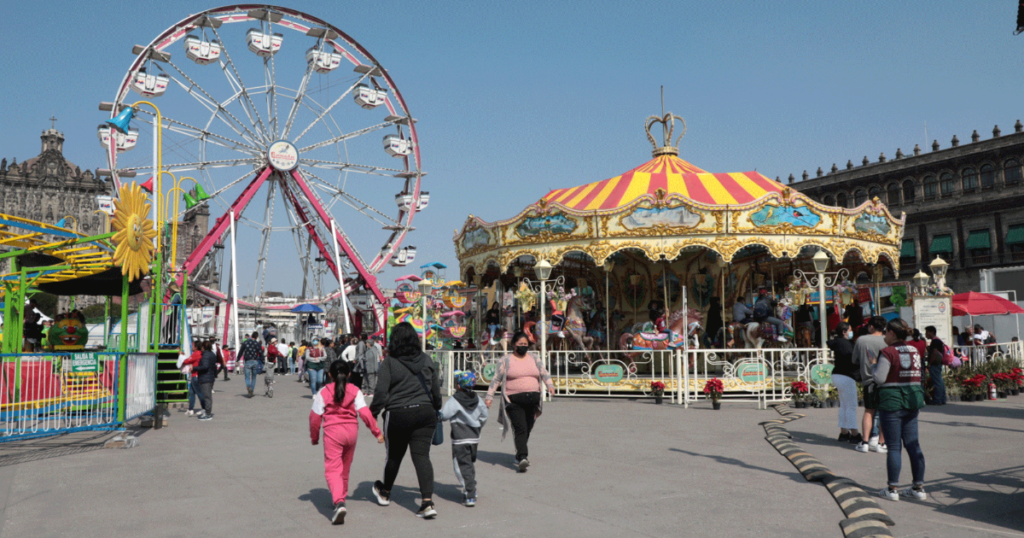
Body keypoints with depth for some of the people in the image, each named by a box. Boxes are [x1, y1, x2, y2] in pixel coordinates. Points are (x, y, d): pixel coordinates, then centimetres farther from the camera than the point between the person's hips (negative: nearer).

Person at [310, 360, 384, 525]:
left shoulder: (323, 392, 2)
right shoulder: (355, 391, 6)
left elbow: (315, 417, 1)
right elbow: (364, 413, -2)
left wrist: (314, 437, 15)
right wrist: (377, 432, 3)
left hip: (332, 431, -3)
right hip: (351, 430, 3)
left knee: (332, 469, -6)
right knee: (345, 468, 21)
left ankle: (339, 502, -26)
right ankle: (341, 498, 34)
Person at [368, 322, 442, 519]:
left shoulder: (389, 362, -7)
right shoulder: (426, 360, 5)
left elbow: (381, 392, -11)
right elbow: (436, 388, 12)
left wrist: (373, 412, 0)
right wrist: (436, 409, 24)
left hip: (398, 415, -2)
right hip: (425, 413, 2)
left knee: (394, 455, 16)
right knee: (422, 455, 0)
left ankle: (385, 492, 39)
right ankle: (427, 501, -11)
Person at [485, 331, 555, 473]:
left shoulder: (535, 359, 14)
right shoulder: (506, 360, 3)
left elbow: (544, 374, 9)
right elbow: (496, 379, 3)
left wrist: (550, 385, -10)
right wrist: (489, 397, -2)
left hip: (532, 400, 4)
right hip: (514, 401, -4)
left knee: (527, 429, 8)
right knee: (520, 429, -16)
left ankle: (520, 455, 24)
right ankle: (522, 457, -22)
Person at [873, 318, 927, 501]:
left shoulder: (888, 352, -13)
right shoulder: (915, 351, 8)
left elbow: (879, 378, -15)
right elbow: (917, 375, 12)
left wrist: (874, 366, 3)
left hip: (892, 401, -6)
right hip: (913, 400, 6)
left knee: (894, 446, 0)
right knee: (913, 445, 11)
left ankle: (893, 489, 6)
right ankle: (919, 488, 15)